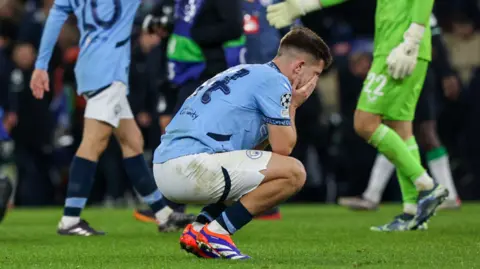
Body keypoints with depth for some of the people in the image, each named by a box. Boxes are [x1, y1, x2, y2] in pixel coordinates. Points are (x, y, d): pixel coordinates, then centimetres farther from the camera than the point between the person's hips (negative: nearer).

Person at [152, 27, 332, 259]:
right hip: (191, 166, -10)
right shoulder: (275, 81, -2)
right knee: (293, 172, -9)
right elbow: (283, 147, -2)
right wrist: (293, 106, 13)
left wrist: (289, 104, 22)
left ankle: (198, 230, 10)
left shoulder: (245, 74, 26)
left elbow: (251, 150, 27)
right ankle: (216, 232, -8)